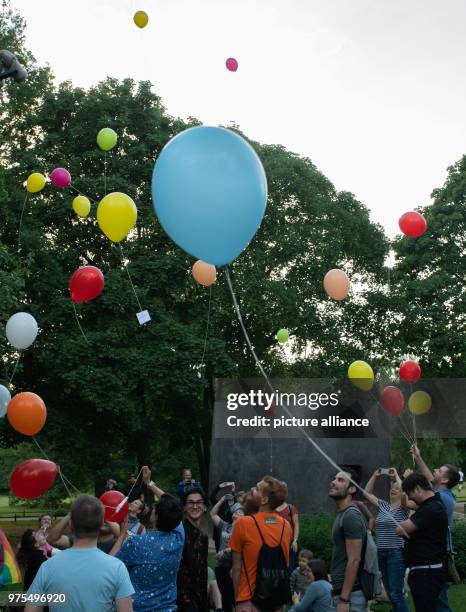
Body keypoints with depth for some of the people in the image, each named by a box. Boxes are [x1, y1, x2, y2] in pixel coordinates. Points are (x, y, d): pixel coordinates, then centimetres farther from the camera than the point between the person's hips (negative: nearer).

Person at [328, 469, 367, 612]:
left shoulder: (351, 516, -15)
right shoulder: (342, 515, 15)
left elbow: (354, 560, -20)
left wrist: (344, 599, -22)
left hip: (349, 594, -10)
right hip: (343, 591, 10)